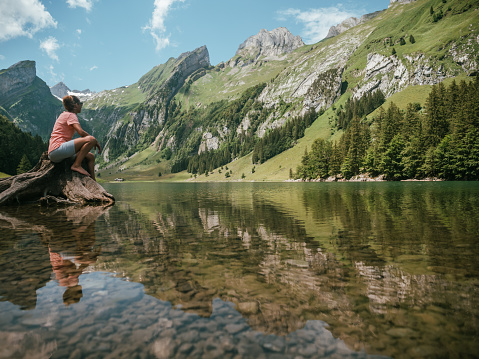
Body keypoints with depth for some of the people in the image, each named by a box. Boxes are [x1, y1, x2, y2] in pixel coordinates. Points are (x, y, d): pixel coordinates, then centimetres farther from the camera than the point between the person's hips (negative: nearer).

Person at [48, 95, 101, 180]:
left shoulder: (65, 114, 24)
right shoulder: (70, 115, -4)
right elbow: (81, 132, -20)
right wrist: (96, 141, -8)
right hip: (57, 149, -10)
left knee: (91, 157, 13)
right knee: (91, 139, -22)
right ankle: (76, 165, -20)